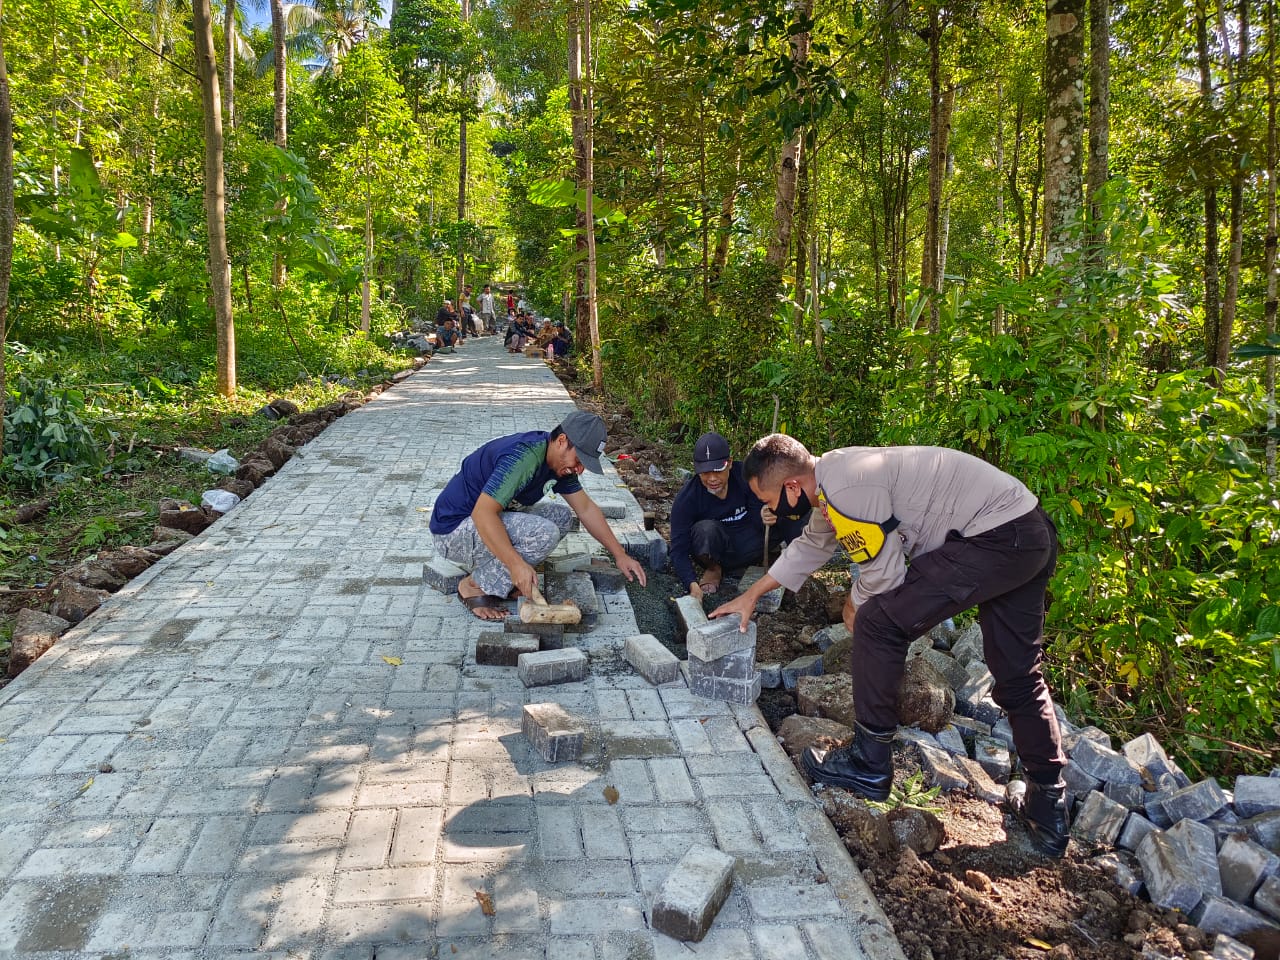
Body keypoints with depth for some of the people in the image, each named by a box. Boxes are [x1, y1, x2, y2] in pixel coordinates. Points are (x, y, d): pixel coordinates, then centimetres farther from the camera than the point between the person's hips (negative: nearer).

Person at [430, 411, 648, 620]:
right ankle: (474, 586, -10)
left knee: (562, 516, 4)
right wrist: (517, 564, -39)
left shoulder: (560, 461, 1)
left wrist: (620, 555, 7)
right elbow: (483, 513, -35)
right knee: (544, 532, -26)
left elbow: (585, 508, 10)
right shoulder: (525, 456, -29)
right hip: (453, 530, -9)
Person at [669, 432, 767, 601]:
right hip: (713, 549, -2)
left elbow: (760, 521, -17)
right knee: (705, 529, -37)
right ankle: (713, 568, -5)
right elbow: (679, 550, -25)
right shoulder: (686, 499, -23)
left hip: (746, 545, 2)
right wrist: (692, 585, -41)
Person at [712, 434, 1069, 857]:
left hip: (995, 537, -11)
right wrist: (752, 594, 34)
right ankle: (1049, 808, 27)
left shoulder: (846, 488, -21)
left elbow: (885, 573, -17)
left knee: (878, 623, -9)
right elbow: (810, 545, 28)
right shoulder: (829, 477, 11)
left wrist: (856, 606, 5)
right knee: (1019, 677, 17)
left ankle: (869, 763, 2)